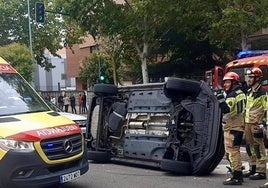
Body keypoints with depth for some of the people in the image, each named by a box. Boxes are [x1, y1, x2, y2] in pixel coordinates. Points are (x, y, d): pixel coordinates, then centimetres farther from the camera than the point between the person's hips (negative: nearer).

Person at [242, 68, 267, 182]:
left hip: (257, 124, -9)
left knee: (259, 147, -4)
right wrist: (244, 121, 23)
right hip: (248, 123, 9)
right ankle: (252, 169, 22)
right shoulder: (249, 92, 17)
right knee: (250, 146, 12)